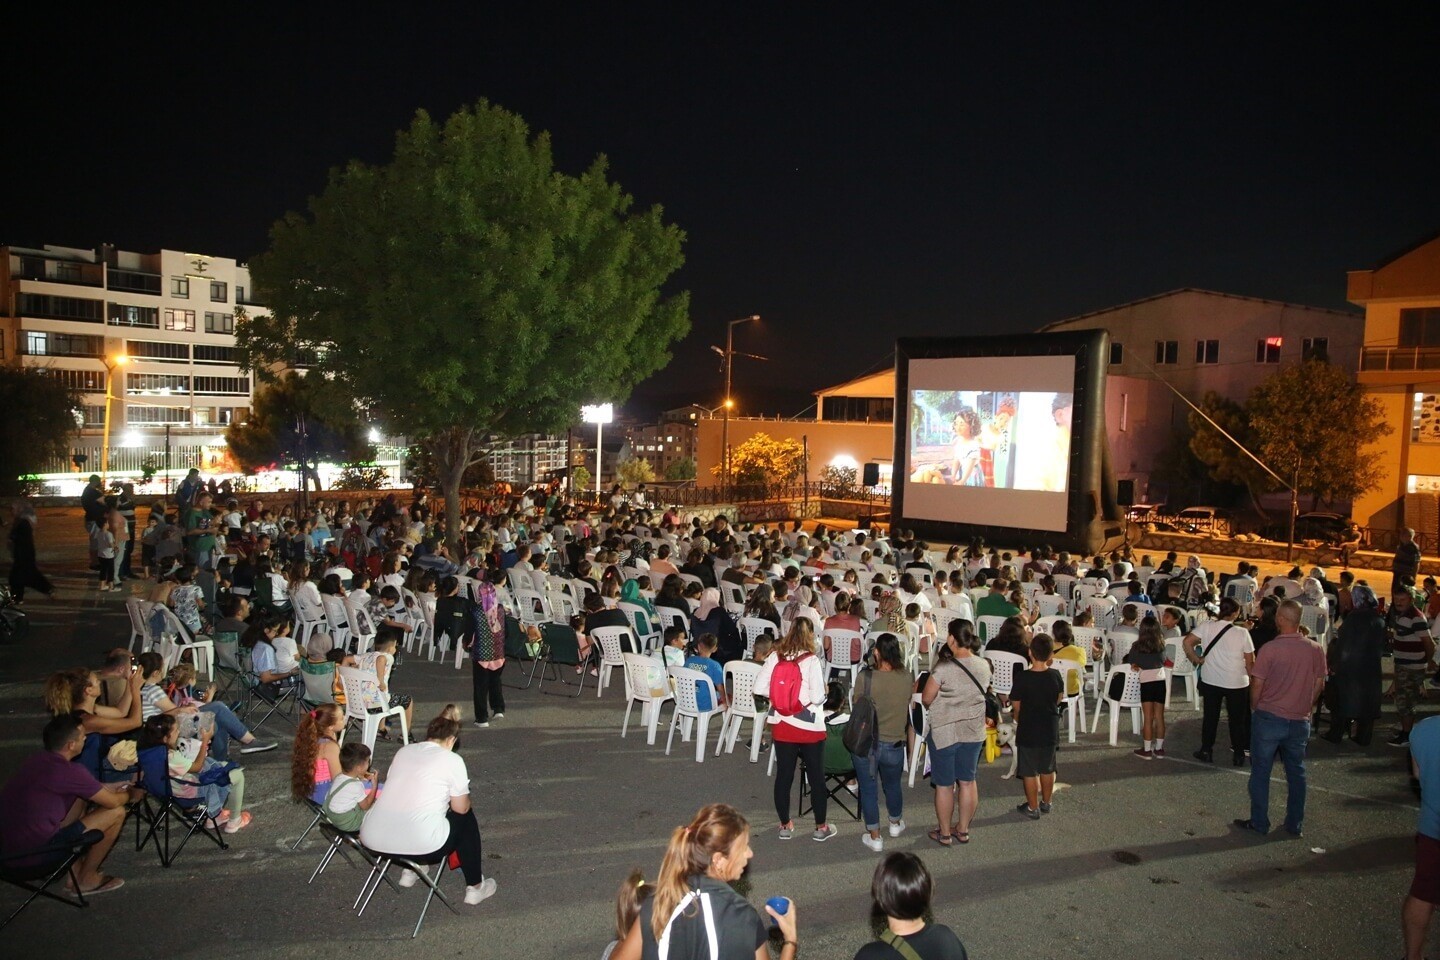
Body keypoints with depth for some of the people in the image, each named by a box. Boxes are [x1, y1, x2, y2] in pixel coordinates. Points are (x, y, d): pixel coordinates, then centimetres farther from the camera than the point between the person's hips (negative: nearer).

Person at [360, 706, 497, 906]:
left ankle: (410, 869, 43)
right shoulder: (453, 760, -1)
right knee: (466, 818, 23)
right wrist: (463, 797, 28)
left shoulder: (403, 751, 13)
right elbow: (461, 808, 4)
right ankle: (475, 887, 26)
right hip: (420, 844, -5)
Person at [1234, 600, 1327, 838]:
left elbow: (1256, 685, -11)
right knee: (1296, 773, 16)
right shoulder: (1316, 650, -5)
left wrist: (1254, 709, 6)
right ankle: (1295, 824, 25)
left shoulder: (1269, 649, -17)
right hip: (1300, 721, 4)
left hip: (1268, 718, -4)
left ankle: (1259, 823, 15)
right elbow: (1319, 686, 4)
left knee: (1261, 771, 8)